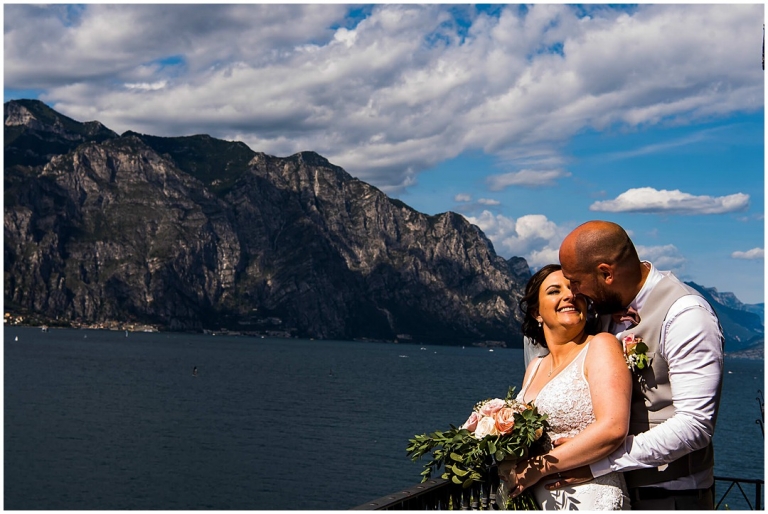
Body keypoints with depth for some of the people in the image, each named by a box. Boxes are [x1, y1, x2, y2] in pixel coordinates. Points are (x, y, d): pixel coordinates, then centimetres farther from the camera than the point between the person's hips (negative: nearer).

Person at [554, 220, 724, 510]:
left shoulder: (685, 314, -18)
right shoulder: (608, 306, 5)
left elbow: (694, 425, -24)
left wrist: (597, 462, -25)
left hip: (670, 495, -7)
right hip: (614, 486, 7)